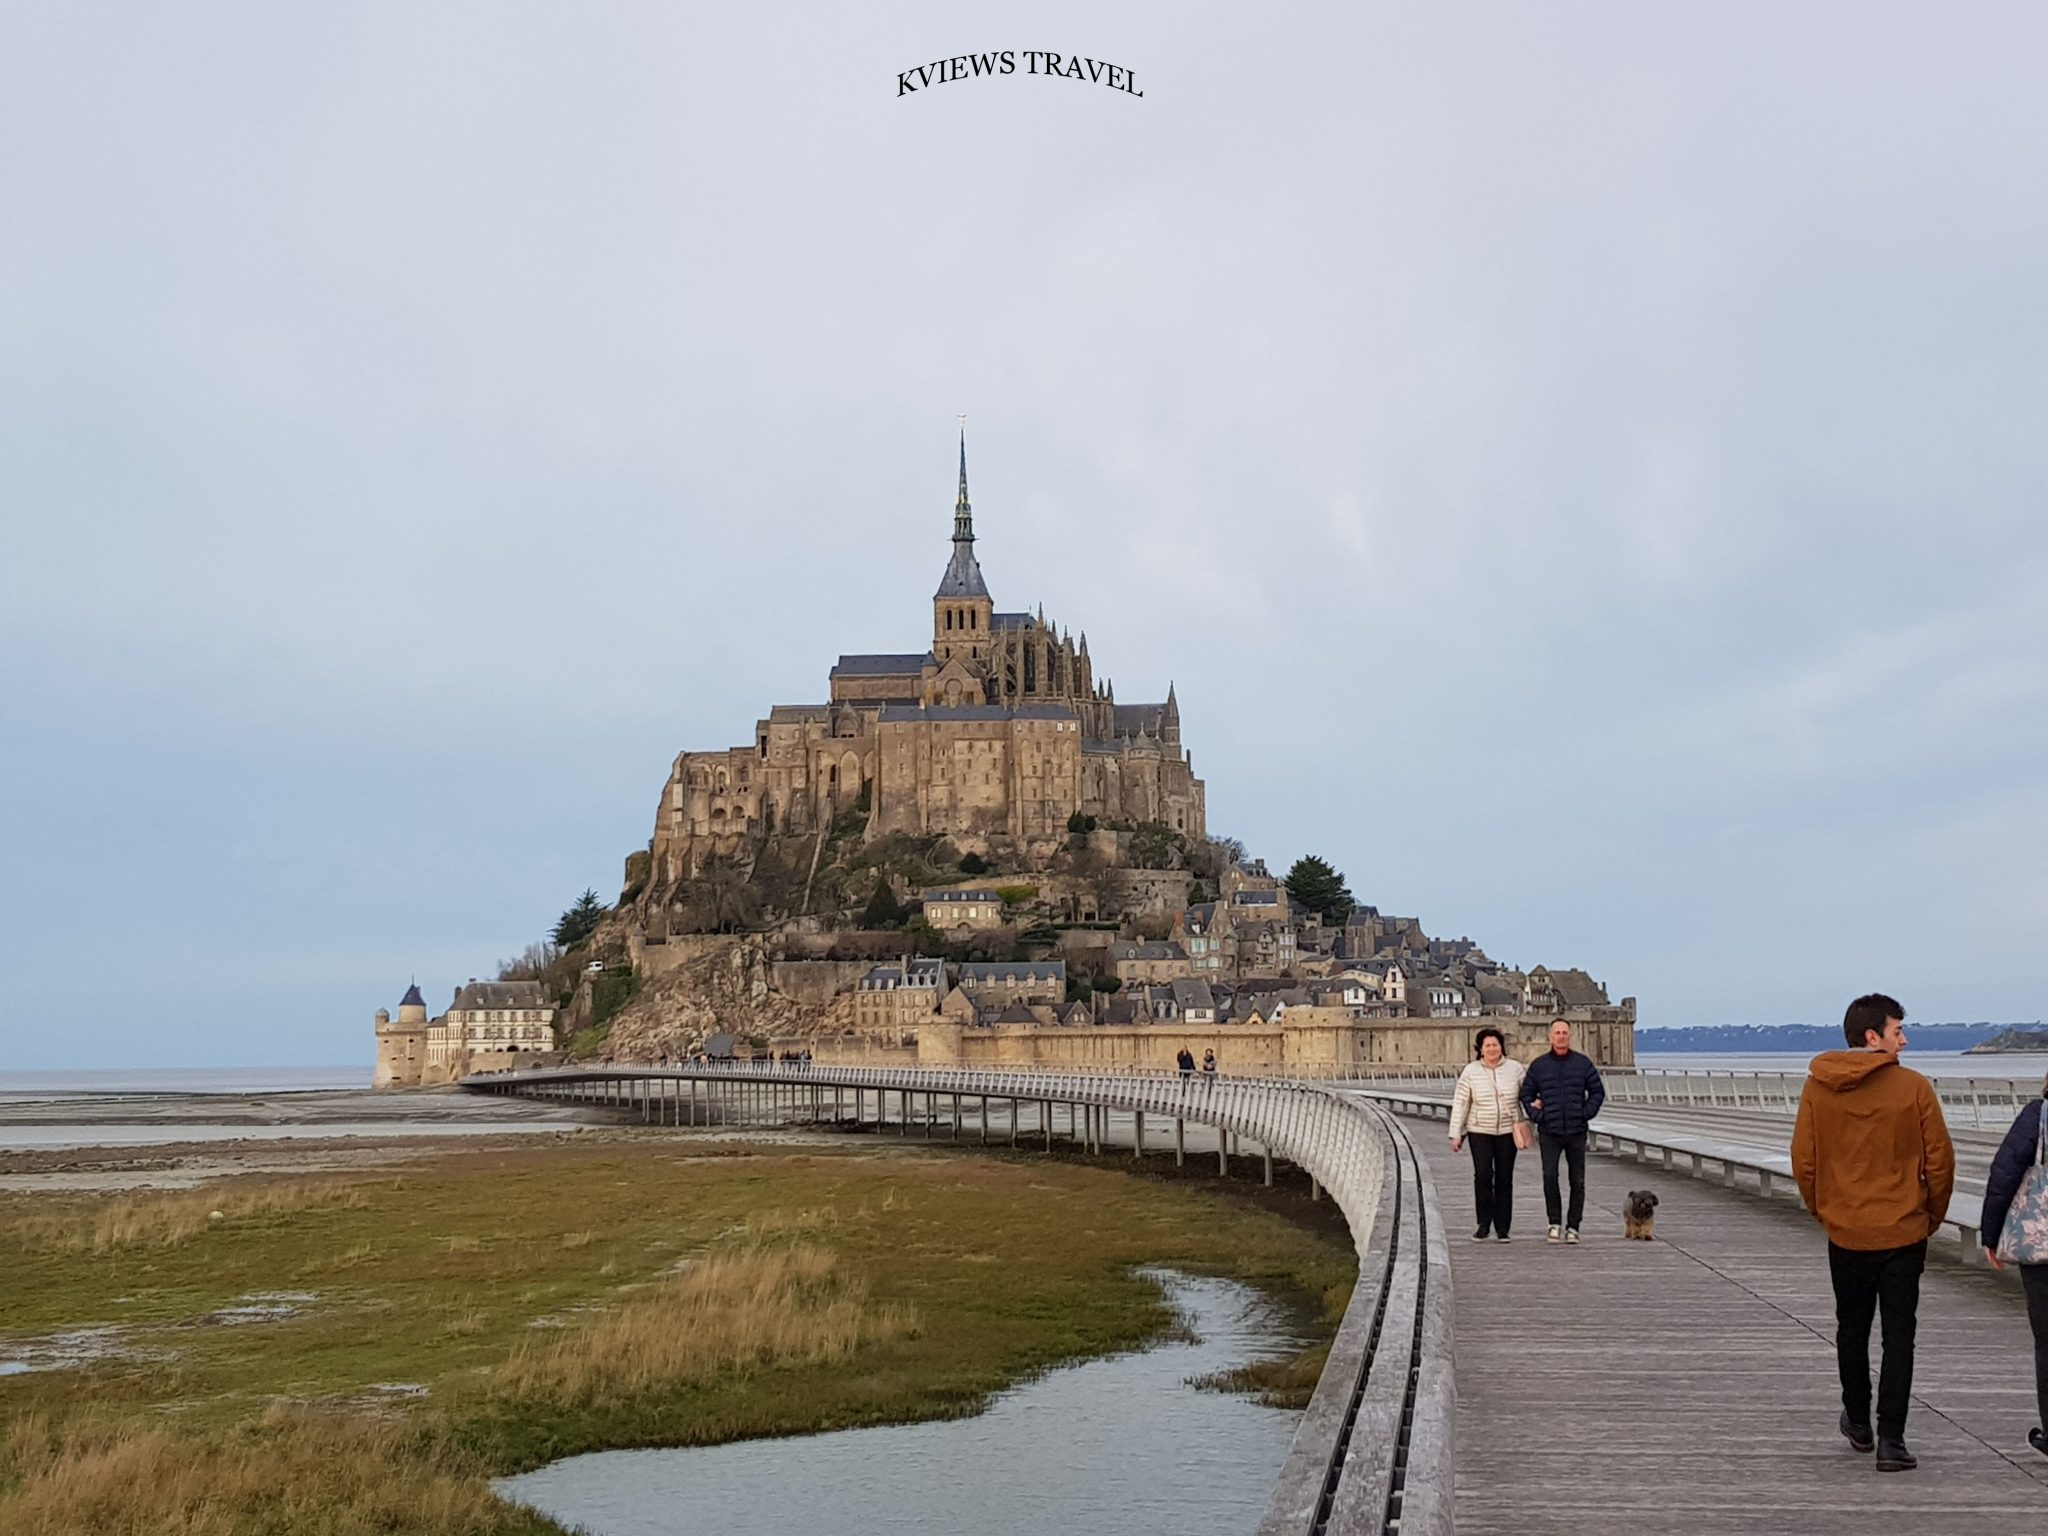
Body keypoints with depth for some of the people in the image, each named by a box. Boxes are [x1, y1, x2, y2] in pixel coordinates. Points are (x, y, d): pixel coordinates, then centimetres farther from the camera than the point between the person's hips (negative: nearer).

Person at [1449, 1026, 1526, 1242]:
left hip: (1507, 1132, 1)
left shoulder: (1515, 1068, 0)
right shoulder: (1470, 1071, -2)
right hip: (1480, 1132, -1)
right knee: (1483, 1175, -13)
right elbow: (1460, 1103, 0)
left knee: (1504, 1179, 2)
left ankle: (1502, 1229, 9)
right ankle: (1483, 1224, -1)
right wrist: (1455, 1134, -3)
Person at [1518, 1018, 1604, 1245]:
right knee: (1550, 1177, -12)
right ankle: (1555, 1223, 1)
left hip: (1577, 1132, 1)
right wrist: (1537, 1116, -2)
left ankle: (1573, 1227, 12)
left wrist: (1586, 1114, -1)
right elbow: (1526, 1095, 10)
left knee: (1578, 1181, 3)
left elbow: (1598, 1092, 10)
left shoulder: (1583, 1063, 4)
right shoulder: (1538, 1065, 4)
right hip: (1549, 1132, -1)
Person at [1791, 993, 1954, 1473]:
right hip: (1903, 1234, -2)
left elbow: (1803, 1162, 0)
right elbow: (1940, 1162, -7)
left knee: (1851, 1329, 19)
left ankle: (1858, 1423, 32)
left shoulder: (1816, 1087, -4)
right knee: (1898, 1335, 5)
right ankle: (1891, 1440, 0)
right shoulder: (1914, 1088, -11)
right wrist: (1932, 1217, 9)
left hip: (1844, 1233, 3)